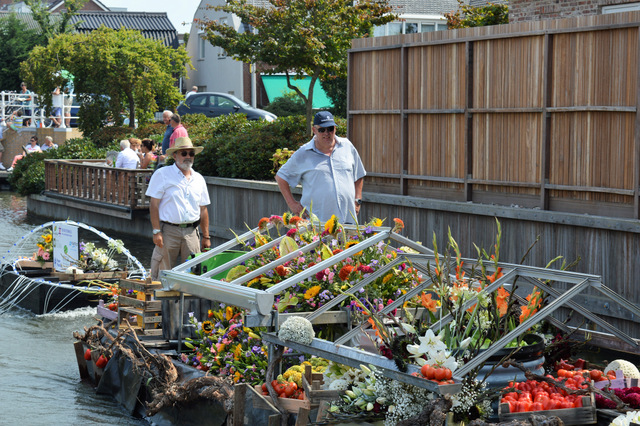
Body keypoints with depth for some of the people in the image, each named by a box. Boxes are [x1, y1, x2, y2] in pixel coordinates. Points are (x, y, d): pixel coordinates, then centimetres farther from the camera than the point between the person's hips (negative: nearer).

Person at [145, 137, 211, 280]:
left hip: (191, 232, 4)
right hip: (168, 231, -4)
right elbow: (154, 205, -4)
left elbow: (203, 210, 18)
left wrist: (206, 237, 14)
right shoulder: (162, 174, 0)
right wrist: (157, 232, -12)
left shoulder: (199, 179, 15)